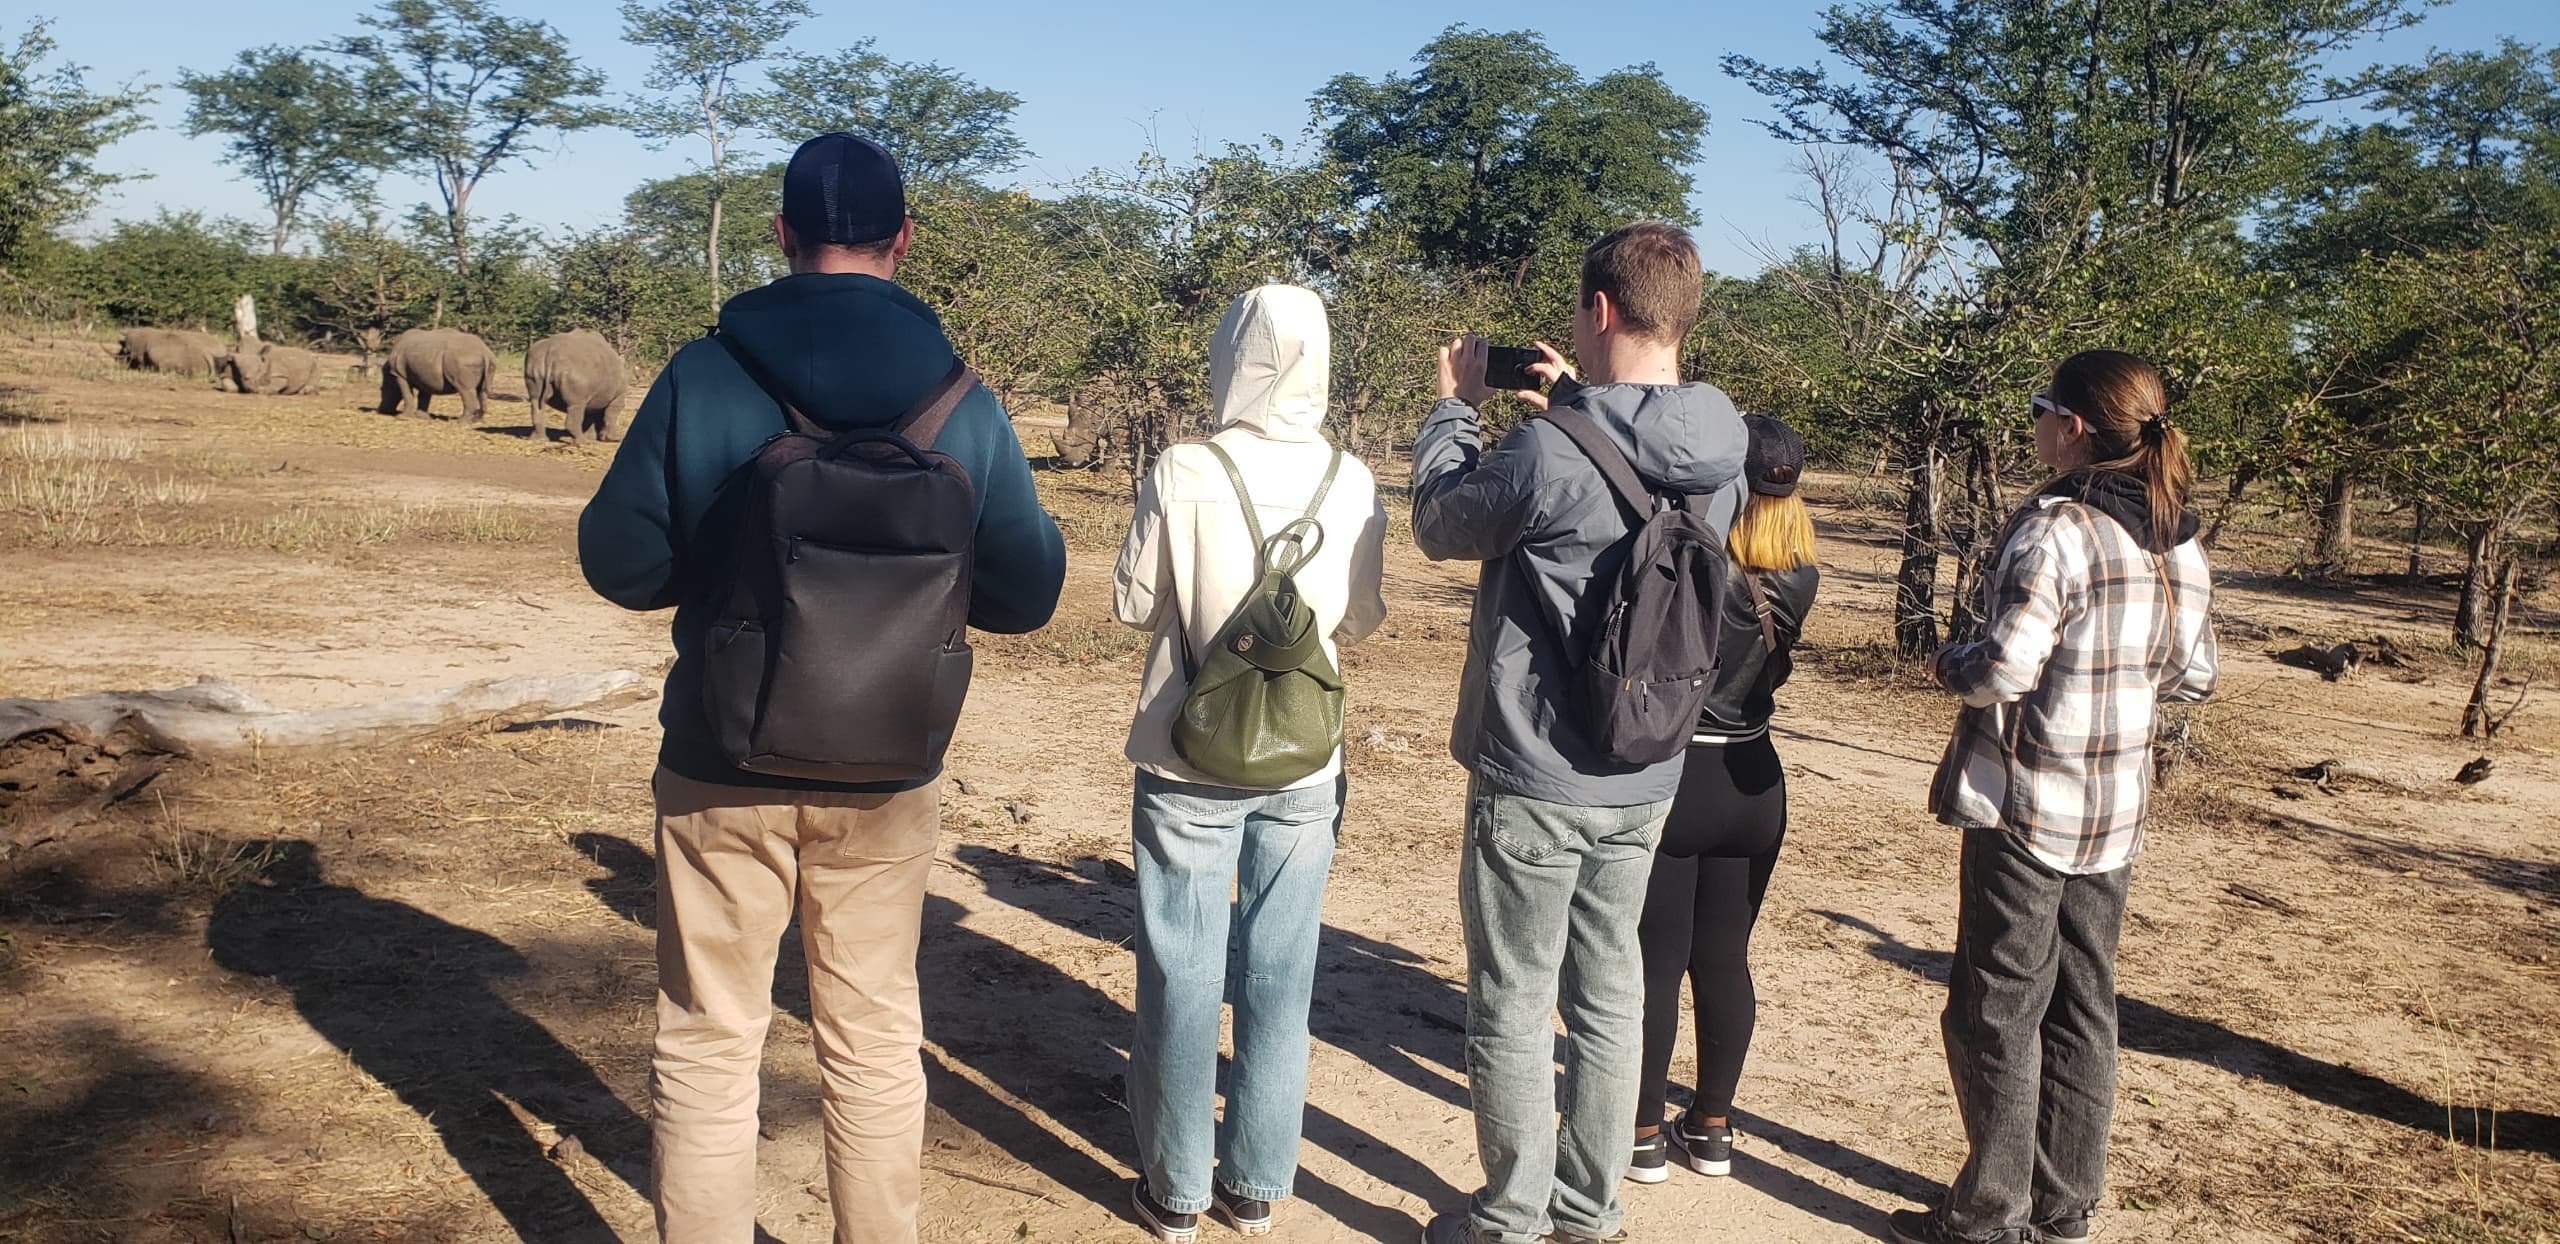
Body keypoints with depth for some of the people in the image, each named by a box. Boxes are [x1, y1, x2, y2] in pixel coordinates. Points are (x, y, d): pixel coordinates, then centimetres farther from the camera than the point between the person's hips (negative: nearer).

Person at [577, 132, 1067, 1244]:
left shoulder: (703, 377, -11)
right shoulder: (962, 400, -6)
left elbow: (618, 562, -5)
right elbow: (1025, 593, 0)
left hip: (722, 773, -1)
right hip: (886, 779, 2)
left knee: (707, 1047, 13)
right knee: (876, 1044, 17)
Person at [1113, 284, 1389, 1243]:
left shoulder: (1183, 473, -14)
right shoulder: (1351, 482, -6)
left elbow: (1133, 604, -5)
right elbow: (1361, 620, 4)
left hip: (1192, 765, -2)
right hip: (1304, 765, 3)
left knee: (1183, 980, 9)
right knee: (1279, 979, 13)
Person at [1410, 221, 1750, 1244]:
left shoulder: (1548, 455, -23)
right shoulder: (1719, 461, -2)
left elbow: (1439, 523, -6)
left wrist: (1455, 406, 7)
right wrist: (1578, 405, 12)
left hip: (1533, 780, -7)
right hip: (1644, 782, 7)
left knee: (1512, 1008, 8)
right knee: (1608, 996, 17)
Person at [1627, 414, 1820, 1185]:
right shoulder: (1800, 578, -3)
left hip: (1670, 780, -5)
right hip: (1754, 784, 5)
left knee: (1654, 963, 5)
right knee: (1724, 961, 14)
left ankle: (1644, 1136, 15)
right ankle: (1711, 1130, 25)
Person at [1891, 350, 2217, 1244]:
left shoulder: (2055, 528, -18)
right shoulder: (2180, 540, 6)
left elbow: (2005, 667, -22)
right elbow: (2193, 677, 12)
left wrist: (1949, 660, -3)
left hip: (2028, 805, -7)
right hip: (2117, 811, 8)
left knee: (1998, 1011, 4)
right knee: (2082, 1009, 15)